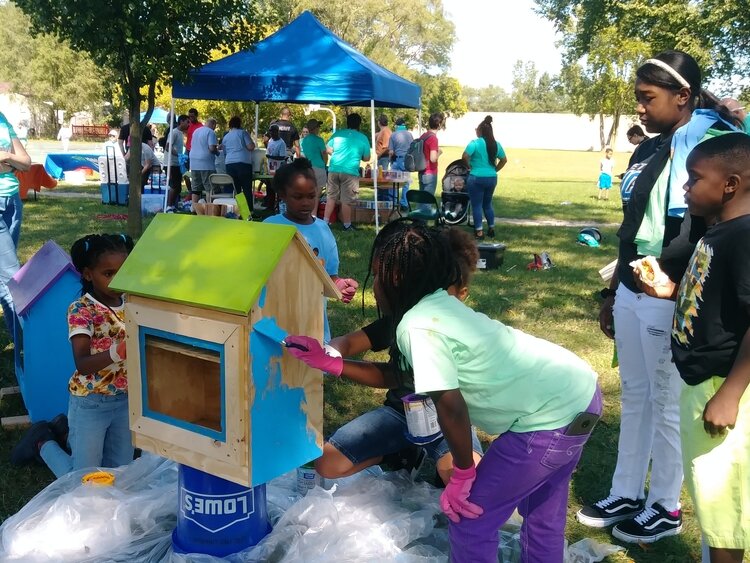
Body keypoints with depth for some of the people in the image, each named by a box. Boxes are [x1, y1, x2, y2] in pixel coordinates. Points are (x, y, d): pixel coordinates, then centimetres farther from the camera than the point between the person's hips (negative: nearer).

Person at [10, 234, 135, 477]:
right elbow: (82, 365, -29)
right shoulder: (81, 310, -19)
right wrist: (116, 352, -47)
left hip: (125, 399, 5)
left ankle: (66, 431, 35)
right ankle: (42, 441, 30)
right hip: (91, 402, -5)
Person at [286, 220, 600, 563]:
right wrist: (328, 362, 16)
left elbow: (450, 405, -24)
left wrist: (463, 474, -8)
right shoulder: (439, 306, 8)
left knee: (469, 517, 5)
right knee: (541, 510, 29)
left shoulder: (418, 326, -20)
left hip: (552, 415, -9)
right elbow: (391, 376, 16)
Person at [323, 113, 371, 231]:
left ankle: (325, 221, 13)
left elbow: (329, 150, 8)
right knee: (346, 200, 2)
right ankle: (347, 225, 10)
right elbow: (366, 158, 7)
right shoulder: (363, 138, 2)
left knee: (331, 197, 12)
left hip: (334, 169, 3)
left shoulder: (338, 133, 6)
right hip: (350, 171, -3)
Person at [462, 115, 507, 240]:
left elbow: (464, 157, -22)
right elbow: (504, 160, 13)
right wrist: (495, 170, 16)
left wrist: (469, 166, -6)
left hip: (477, 178, -6)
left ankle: (479, 232, 2)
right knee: (487, 204, 20)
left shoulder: (475, 143, -11)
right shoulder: (496, 144, 7)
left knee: (477, 205, 3)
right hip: (492, 178, 6)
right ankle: (491, 229, 22)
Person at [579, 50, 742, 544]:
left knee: (668, 404, 6)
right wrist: (612, 293, 18)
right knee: (634, 397, 15)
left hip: (671, 300, -7)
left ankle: (665, 508, 24)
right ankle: (626, 495, 29)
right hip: (631, 294, 8)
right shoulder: (651, 150, 12)